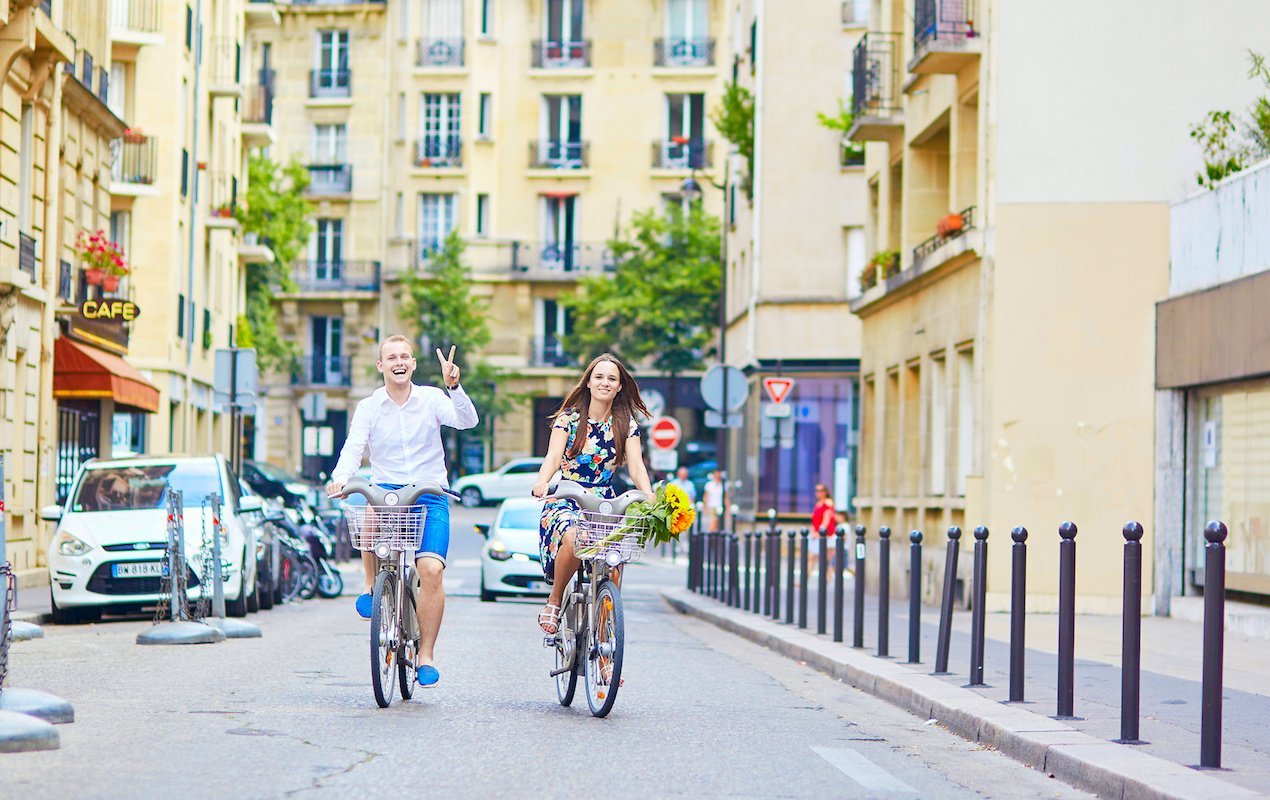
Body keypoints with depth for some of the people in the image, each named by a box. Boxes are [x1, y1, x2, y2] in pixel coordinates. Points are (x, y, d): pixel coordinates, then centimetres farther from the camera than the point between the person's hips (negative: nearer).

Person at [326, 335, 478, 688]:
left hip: (430, 495, 0)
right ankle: (373, 584, -6)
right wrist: (340, 477, -28)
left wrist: (454, 387, -31)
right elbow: (353, 448, -7)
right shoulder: (368, 407, 5)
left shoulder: (431, 399, 2)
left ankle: (426, 655, -5)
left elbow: (467, 421, -13)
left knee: (431, 569, -17)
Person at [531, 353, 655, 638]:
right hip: (566, 502, -3)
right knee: (572, 538, -36)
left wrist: (650, 496, -22)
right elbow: (553, 456, -10)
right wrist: (542, 482, -33)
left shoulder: (626, 423, 9)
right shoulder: (569, 417, 2)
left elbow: (636, 466, -1)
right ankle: (554, 601, -12)